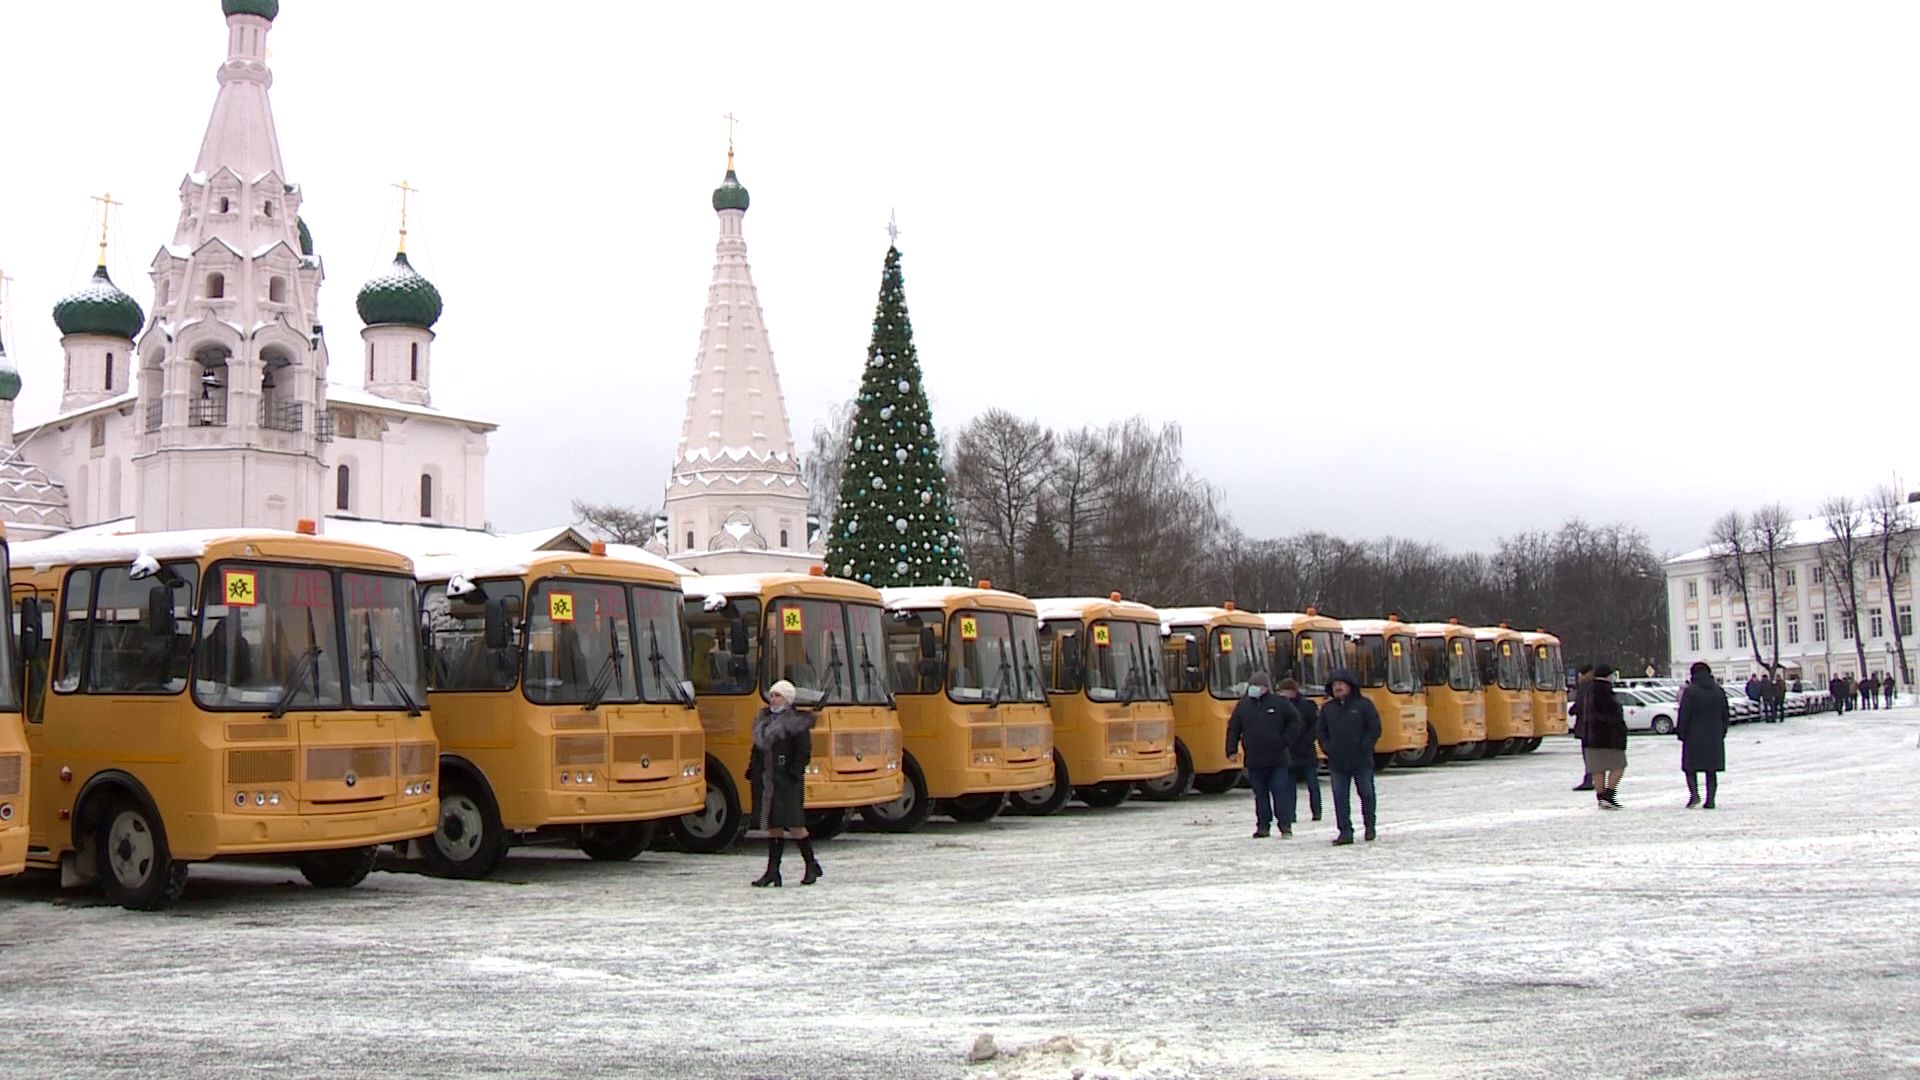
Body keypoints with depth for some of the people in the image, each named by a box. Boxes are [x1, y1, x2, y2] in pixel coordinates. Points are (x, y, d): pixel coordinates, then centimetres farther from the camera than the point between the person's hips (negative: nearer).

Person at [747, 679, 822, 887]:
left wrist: (793, 774, -18)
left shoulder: (796, 722, -5)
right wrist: (753, 775, 13)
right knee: (772, 826, 7)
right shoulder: (763, 719, 15)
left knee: (793, 824, -4)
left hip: (786, 780, -6)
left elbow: (804, 753, -9)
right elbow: (757, 749, 20)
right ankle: (772, 872, 9)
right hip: (765, 780, 6)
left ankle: (812, 865, 12)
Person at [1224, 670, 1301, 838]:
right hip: (1254, 760, 3)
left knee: (1280, 793, -2)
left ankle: (1285, 825, 4)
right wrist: (1232, 750, 3)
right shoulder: (1243, 705, 7)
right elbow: (1233, 729, 12)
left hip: (1277, 759, -3)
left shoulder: (1280, 703, 0)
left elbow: (1295, 721, 6)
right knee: (1260, 795, 7)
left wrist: (1285, 740, -3)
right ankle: (1263, 826, 12)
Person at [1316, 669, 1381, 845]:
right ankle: (1345, 832, 2)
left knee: (1366, 793, 7)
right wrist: (1327, 748, 0)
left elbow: (1375, 728, -4)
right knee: (1340, 797, -1)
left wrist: (1364, 747, -12)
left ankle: (1369, 826, 25)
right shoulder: (1327, 708, 10)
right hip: (1337, 762, 3)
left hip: (1361, 760, -3)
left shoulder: (1363, 704, -3)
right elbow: (1320, 731, 15)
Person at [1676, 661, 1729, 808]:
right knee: (1711, 770, 8)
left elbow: (1684, 715, -12)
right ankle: (1710, 800, 5)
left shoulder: (1690, 691, -10)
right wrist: (1722, 733, 19)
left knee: (1690, 767, 7)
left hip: (1694, 737, -4)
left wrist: (1681, 733, -4)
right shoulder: (1719, 691, 6)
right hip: (1714, 738, 4)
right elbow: (1726, 715, 12)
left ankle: (1694, 795, -9)